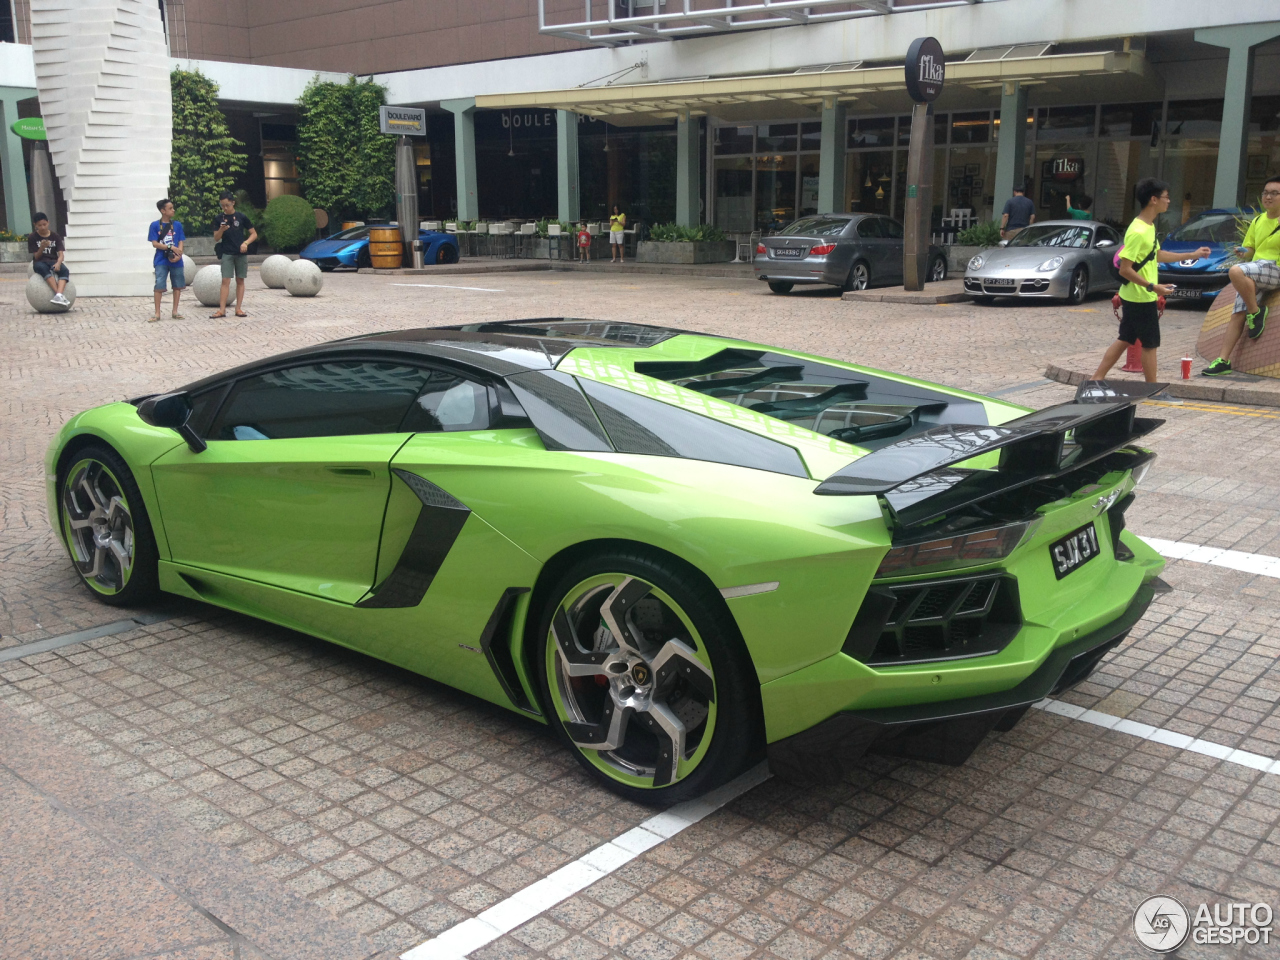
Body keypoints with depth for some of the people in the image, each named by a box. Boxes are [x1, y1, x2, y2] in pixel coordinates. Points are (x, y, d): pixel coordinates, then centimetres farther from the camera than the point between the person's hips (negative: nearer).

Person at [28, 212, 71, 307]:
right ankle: (58, 294, -54)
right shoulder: (32, 238, 3)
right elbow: (36, 257, -1)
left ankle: (59, 295, -56)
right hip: (40, 262, -2)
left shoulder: (55, 237, 7)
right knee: (43, 268, -40)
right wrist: (42, 247, -21)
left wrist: (58, 263, -24)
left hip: (53, 261, 2)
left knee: (65, 270, -34)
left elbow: (61, 254, -2)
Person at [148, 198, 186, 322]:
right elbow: (154, 243, -5)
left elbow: (181, 242, 3)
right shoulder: (155, 225, -1)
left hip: (176, 261, 3)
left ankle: (175, 312, 19)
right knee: (159, 286, -7)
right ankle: (157, 313, 0)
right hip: (161, 261, -3)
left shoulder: (177, 224, 6)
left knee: (177, 286, 7)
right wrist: (171, 248, -14)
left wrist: (178, 254, -14)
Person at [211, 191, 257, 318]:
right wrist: (221, 230, -17)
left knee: (240, 280, 5)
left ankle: (239, 308, 10)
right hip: (227, 254, 0)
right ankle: (222, 309, -6)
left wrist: (246, 242, -13)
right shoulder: (219, 218, 3)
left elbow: (254, 234, 3)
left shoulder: (241, 217, 0)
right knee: (225, 280, -5)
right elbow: (216, 238, 2)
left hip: (241, 253, 0)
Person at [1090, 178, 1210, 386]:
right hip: (1141, 298, -9)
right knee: (1150, 344, 2)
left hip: (1132, 298, 9)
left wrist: (1192, 255, 24)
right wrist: (1153, 287, -24)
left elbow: (1157, 255, 22)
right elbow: (1125, 269, -24)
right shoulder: (1138, 232, -22)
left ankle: (1097, 378, 16)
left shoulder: (1149, 226, 9)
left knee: (1124, 340, 13)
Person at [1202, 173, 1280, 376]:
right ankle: (1223, 361, -5)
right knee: (1237, 315, -4)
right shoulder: (1258, 221, 19)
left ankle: (1256, 313, -16)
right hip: (1254, 273, 7)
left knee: (1236, 271, -33)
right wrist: (1243, 252, 1)